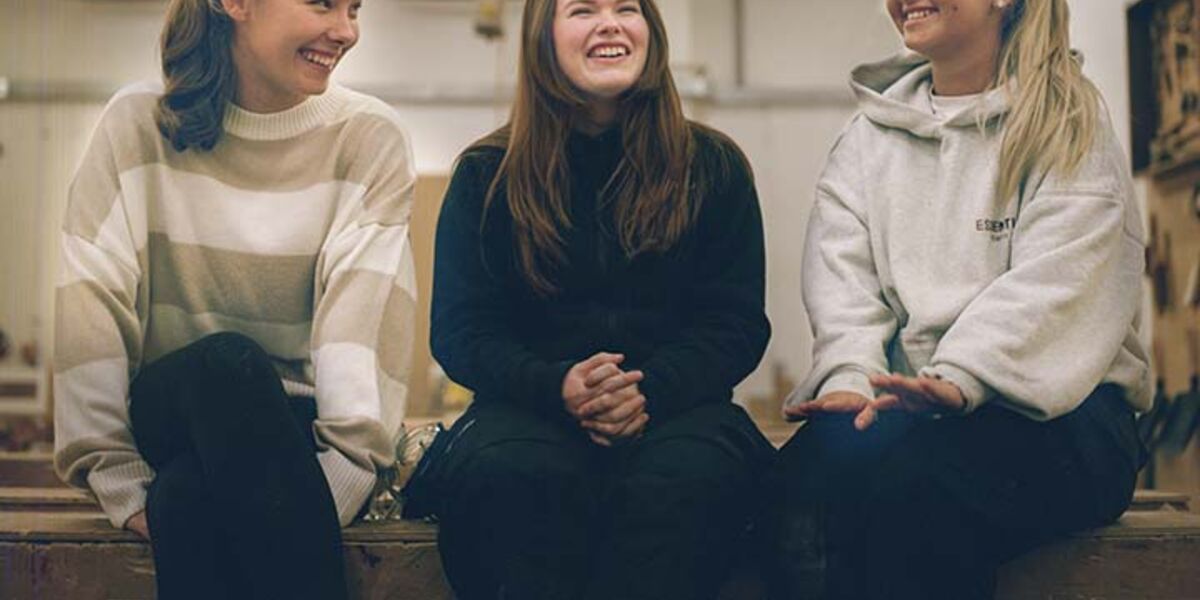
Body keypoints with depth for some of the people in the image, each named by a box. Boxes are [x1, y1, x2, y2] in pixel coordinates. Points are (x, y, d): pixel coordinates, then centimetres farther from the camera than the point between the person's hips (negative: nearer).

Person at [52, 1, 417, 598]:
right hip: (171, 414, 1)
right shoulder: (138, 123, 1)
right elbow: (88, 305, -6)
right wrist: (119, 480, -14)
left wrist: (337, 483, -25)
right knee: (226, 362, -33)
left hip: (301, 428, -1)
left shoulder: (369, 138, 0)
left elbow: (366, 321, -12)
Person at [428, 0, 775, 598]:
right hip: (531, 406, 0)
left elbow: (737, 324, 6)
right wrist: (557, 386, -17)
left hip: (673, 407, 1)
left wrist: (650, 391, -15)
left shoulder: (712, 167, 11)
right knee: (516, 473, -35)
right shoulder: (487, 174, 10)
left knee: (685, 479, -35)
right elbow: (459, 331, 4)